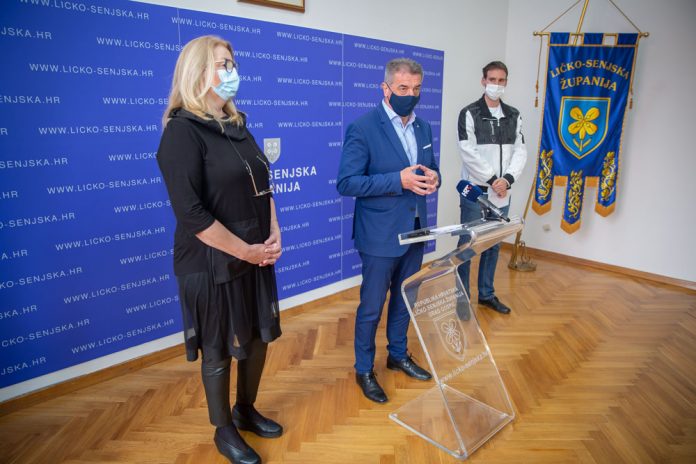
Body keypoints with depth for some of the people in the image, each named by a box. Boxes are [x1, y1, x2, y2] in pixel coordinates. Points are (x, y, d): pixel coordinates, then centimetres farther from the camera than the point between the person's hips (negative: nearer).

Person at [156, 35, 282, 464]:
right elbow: (191, 213, -21)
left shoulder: (237, 125, 9)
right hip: (213, 264, -7)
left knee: (259, 338, 18)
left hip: (257, 258, 7)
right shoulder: (183, 130, -14)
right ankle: (224, 429, 34)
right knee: (219, 350, 10)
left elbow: (263, 187, 12)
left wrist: (273, 236, -2)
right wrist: (246, 251, -16)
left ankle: (246, 410, 42)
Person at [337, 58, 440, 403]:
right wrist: (398, 180, -27)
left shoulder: (423, 127, 8)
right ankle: (364, 369, 27)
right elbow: (346, 183, -18)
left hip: (414, 231, 7)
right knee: (371, 307, 7)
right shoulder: (363, 128, -14)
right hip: (380, 235, -7)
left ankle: (398, 355, 41)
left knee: (404, 298, 20)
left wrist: (433, 177, -9)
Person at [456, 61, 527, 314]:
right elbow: (469, 153, -13)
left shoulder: (514, 116, 11)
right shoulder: (469, 114, -5)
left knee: (494, 246, 14)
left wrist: (507, 179, -11)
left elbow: (520, 151, 5)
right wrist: (492, 179, -15)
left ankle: (486, 294, 28)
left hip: (502, 194, 5)